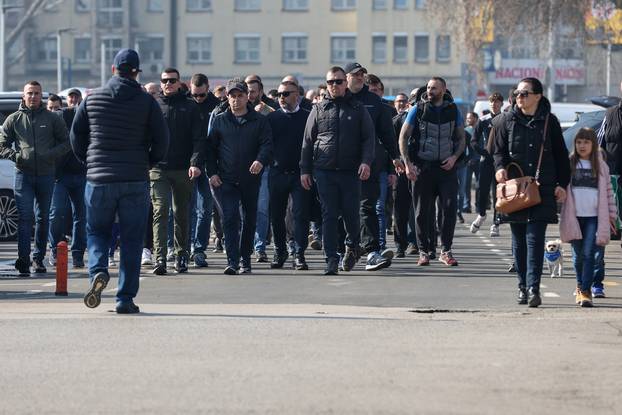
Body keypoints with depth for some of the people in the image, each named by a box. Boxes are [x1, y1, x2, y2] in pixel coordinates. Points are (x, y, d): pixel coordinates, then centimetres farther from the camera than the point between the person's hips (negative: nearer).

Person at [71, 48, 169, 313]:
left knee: (96, 231, 16)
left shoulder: (92, 99, 3)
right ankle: (125, 299, 3)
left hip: (99, 179, 1)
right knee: (131, 239, 5)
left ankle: (98, 271, -13)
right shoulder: (147, 102, -2)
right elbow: (162, 140, -2)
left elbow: (76, 135, 8)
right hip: (136, 181, -1)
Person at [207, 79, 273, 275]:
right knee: (230, 218, -11)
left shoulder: (260, 121, 6)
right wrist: (212, 172, -2)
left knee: (249, 220, 8)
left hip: (251, 179, 1)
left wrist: (260, 160, -24)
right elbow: (211, 148, 10)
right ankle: (232, 261, -15)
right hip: (226, 180, -1)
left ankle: (245, 259, 20)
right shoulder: (219, 120, 9)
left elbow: (267, 144, -3)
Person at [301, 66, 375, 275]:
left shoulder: (358, 109, 8)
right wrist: (305, 169, 7)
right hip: (324, 171, 1)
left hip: (351, 171, -1)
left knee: (351, 213, 1)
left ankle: (352, 244, 29)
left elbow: (369, 138, 5)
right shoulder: (319, 109, 10)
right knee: (329, 215, -2)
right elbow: (308, 141, 12)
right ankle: (331, 259, -1)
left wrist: (366, 162, -11)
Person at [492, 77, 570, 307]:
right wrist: (500, 167, -11)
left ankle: (533, 287, -15)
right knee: (519, 240, 7)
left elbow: (560, 155, 10)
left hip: (542, 188, -2)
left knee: (535, 237, -11)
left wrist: (562, 184, 4)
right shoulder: (506, 120, 8)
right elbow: (498, 150, 10)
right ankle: (523, 286, 16)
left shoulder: (549, 122, 6)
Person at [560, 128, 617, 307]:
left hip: (594, 216, -1)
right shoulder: (569, 164, 6)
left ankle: (586, 291, -10)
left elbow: (608, 191, 11)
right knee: (578, 254, 8)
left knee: (589, 253, -9)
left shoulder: (601, 166, 8)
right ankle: (580, 285, 27)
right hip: (574, 216, 1)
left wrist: (612, 213, 9)